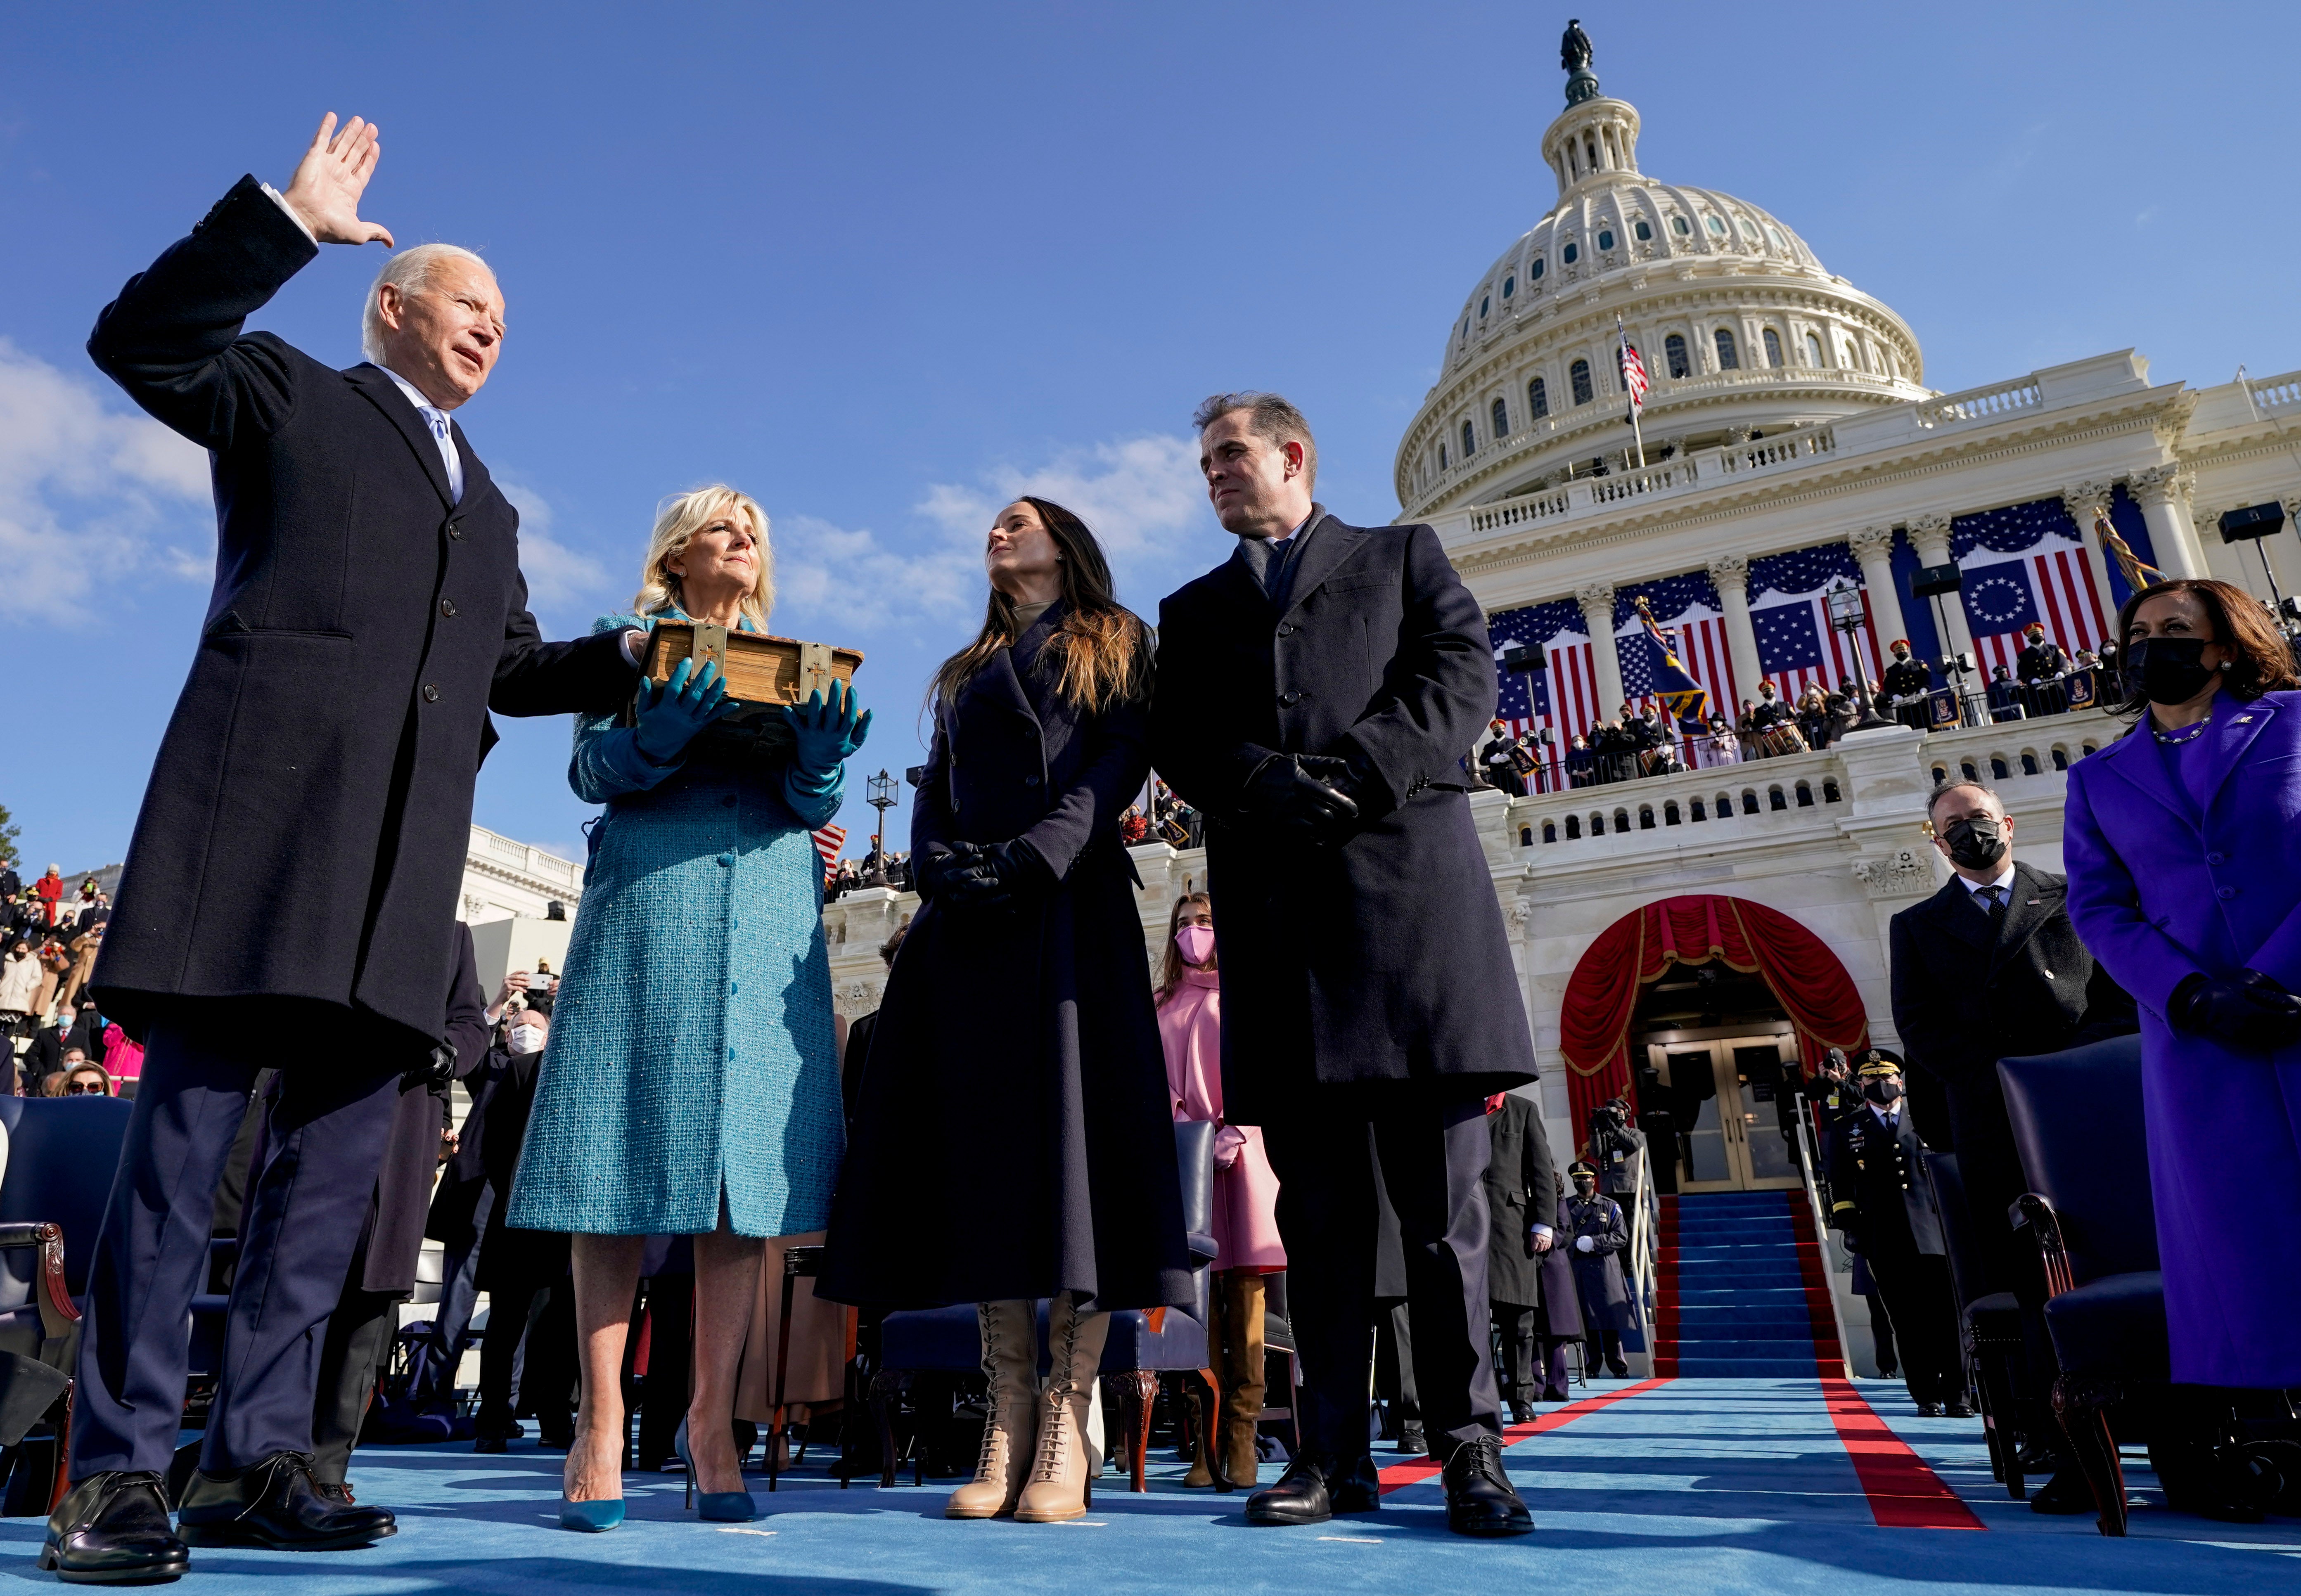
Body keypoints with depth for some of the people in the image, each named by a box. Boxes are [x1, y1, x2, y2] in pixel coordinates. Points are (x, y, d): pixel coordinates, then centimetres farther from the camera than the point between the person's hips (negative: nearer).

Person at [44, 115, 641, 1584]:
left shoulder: (490, 506, 31)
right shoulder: (292, 395, 17)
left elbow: (514, 668, 27)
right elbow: (141, 340, 0)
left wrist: (644, 661, 15)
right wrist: (290, 221, -6)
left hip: (404, 858, 6)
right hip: (265, 806, -5)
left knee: (340, 1158, 2)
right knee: (188, 1131, -6)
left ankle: (255, 1462, 10)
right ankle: (118, 1472, 2)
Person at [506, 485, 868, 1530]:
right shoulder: (628, 641, 15)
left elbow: (813, 804, 11)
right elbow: (593, 769, 3)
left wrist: (821, 751, -12)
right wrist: (665, 729, -17)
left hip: (771, 914, 2)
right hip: (648, 903, -2)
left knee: (747, 1161, -3)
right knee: (623, 1160, -5)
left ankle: (713, 1422, 4)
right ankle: (601, 1426, 3)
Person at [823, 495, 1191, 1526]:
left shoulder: (1113, 645, 15)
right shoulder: (966, 673, 29)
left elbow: (1119, 763, -1)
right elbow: (933, 794, 18)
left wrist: (1038, 855, -16)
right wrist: (941, 866, -4)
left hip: (1070, 904, -4)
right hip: (968, 918, 5)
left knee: (1070, 1124, -12)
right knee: (983, 1136, -4)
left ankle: (1065, 1427, -10)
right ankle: (1008, 1420, -2)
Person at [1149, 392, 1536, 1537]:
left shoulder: (1403, 556, 19)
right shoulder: (1193, 608, 25)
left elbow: (1463, 674, 3)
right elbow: (1176, 738, 9)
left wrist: (1357, 775, -12)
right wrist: (1267, 786, -10)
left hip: (1410, 880, -2)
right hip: (1272, 907, 2)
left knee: (1443, 1193, -1)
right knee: (1317, 1199, 3)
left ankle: (1467, 1445, 8)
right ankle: (1334, 1454, 10)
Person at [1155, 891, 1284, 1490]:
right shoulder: (1162, 1006, 19)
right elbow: (1154, 1078, 14)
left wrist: (1236, 1129, -13)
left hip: (1239, 1156, -2)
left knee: (1244, 1290, -6)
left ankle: (1242, 1438, -2)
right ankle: (1207, 1437, 2)